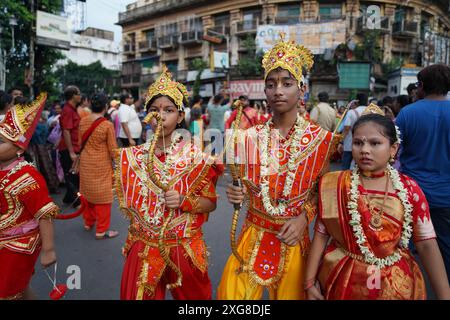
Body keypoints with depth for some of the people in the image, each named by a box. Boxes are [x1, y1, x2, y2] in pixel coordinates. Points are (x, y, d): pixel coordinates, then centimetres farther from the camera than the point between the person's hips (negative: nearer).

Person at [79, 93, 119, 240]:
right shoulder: (107, 125, -18)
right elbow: (113, 150, -14)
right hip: (101, 165, -6)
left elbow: (80, 143, 10)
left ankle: (88, 222, 36)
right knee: (102, 196, 3)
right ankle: (101, 230, 10)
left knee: (88, 193, 20)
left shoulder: (83, 121, -1)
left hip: (85, 163, 6)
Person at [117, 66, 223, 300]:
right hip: (142, 250, 2)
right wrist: (143, 223, -4)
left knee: (192, 295, 18)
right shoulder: (131, 157, -2)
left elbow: (211, 203, -4)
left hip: (184, 249, -1)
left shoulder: (195, 156, -9)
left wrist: (184, 201, -19)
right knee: (138, 295, 18)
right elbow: (126, 202, 10)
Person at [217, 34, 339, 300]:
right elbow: (247, 185, 7)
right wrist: (237, 194, -14)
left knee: (289, 294, 15)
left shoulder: (321, 139, -9)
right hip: (253, 236, 2)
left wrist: (304, 217, -14)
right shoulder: (252, 136, -3)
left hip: (293, 239, -1)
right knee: (231, 293, 6)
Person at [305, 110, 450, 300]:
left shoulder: (409, 189, -8)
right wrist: (310, 282, -6)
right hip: (343, 281, 0)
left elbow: (427, 244, -5)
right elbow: (321, 235, -6)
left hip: (394, 284, 1)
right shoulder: (334, 185, -10)